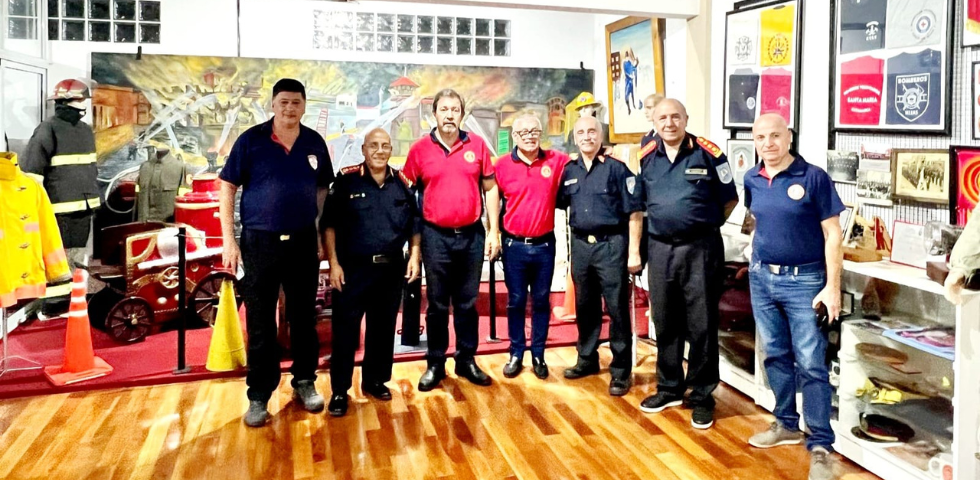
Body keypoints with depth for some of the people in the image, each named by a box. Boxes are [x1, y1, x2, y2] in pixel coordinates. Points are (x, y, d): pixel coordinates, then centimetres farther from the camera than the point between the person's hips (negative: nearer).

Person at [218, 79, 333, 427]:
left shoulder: (315, 142, 2)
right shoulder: (251, 140, -6)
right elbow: (227, 188, -4)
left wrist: (321, 229, 6)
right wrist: (229, 240, -9)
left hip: (303, 242, 3)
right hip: (260, 241, -2)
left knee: (304, 317, 13)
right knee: (260, 323, 5)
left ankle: (304, 383, 30)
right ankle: (259, 396, 17)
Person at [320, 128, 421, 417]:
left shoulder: (403, 183, 6)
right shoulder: (346, 180, -4)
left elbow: (414, 225, 13)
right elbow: (328, 224, -4)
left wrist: (414, 257, 3)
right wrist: (333, 263, -9)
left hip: (391, 268, 4)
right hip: (353, 268, -3)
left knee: (383, 328, 12)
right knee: (345, 329, 0)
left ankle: (375, 381, 28)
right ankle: (339, 391, 10)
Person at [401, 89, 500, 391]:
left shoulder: (477, 145, 2)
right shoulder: (420, 149, -1)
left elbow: (490, 188, 5)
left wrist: (493, 231, 1)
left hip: (472, 235, 1)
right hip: (436, 237, -1)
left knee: (467, 303, 12)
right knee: (437, 304, 9)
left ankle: (466, 360, 24)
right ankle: (435, 364, 20)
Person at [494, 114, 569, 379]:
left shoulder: (557, 161, -2)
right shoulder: (502, 165, -3)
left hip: (544, 245, 1)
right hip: (514, 245, 0)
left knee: (541, 301, 11)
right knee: (516, 302, 9)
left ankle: (538, 355, 24)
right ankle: (516, 354, 23)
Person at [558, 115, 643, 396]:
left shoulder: (616, 168, -5)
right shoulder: (569, 170, 8)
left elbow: (634, 212, -6)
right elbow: (559, 204, 20)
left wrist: (634, 252, -10)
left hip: (611, 244, -4)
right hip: (580, 244, 5)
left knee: (617, 309, 1)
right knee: (585, 307, 15)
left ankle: (621, 371, 10)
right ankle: (587, 359, 31)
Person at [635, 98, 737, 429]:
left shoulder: (708, 153, -5)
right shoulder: (646, 158, 6)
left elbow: (729, 199, 3)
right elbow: (638, 204, 15)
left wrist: (705, 226, 6)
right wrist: (637, 248, 12)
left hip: (700, 249, -4)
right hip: (660, 249, 4)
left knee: (701, 325, 2)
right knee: (665, 324, 13)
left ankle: (702, 395, 15)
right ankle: (669, 388, 29)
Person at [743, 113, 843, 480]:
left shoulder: (813, 177, -10)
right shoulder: (751, 180, 4)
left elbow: (832, 234, -10)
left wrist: (832, 286, -13)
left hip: (804, 280, -5)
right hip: (762, 278, 5)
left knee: (811, 363, -3)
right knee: (776, 356, 15)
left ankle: (820, 446, 5)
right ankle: (786, 425, 30)